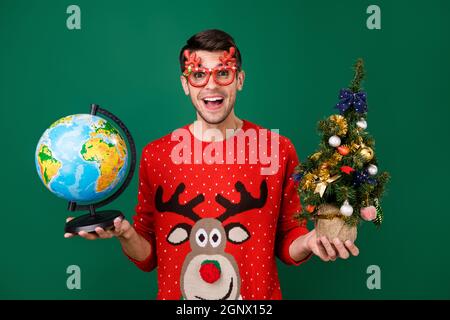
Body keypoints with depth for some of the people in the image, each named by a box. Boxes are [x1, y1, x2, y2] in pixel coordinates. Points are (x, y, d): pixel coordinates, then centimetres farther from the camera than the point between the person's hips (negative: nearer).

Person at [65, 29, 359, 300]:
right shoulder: (155, 155, -7)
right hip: (173, 292, 1)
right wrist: (127, 235, -19)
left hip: (259, 294, 0)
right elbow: (148, 257, -1)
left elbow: (286, 245, -1)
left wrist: (308, 242, -20)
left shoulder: (278, 150, -10)